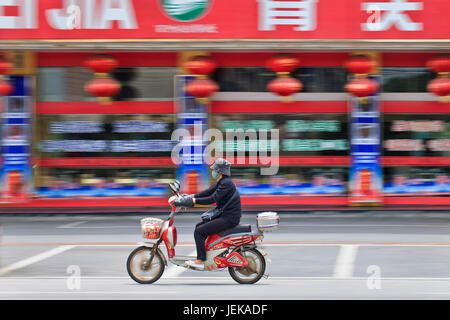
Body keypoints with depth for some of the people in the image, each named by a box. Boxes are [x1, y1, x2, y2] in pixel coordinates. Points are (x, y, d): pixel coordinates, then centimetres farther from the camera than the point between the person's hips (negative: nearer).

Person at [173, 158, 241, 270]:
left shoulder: (226, 183, -18)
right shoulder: (221, 182, 14)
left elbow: (213, 199, -25)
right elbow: (208, 192, 18)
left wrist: (195, 201, -21)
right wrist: (192, 196, 10)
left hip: (229, 218, -11)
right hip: (225, 216, 11)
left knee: (199, 231, -15)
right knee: (199, 226, 18)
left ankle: (200, 261, -12)